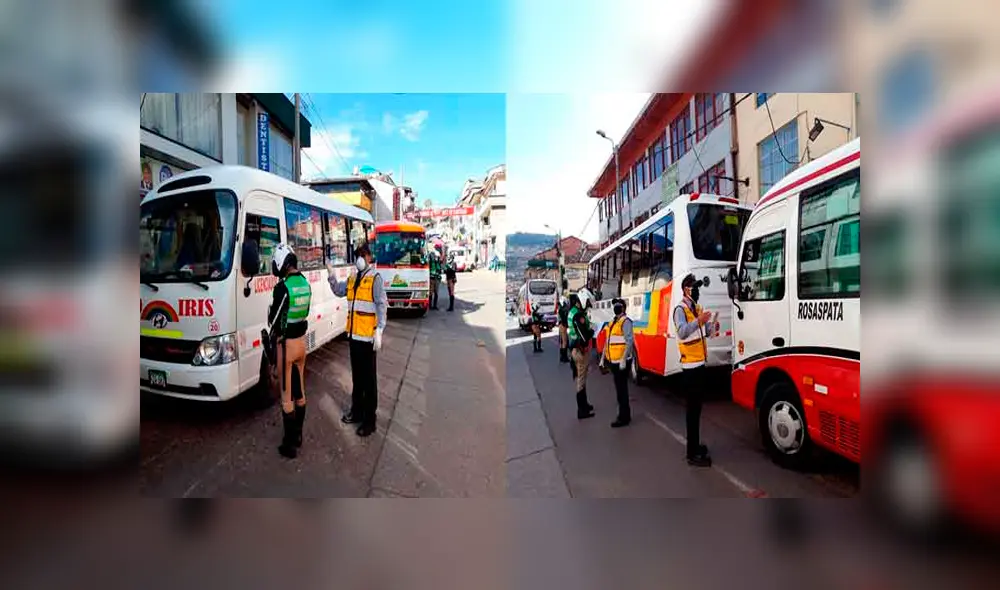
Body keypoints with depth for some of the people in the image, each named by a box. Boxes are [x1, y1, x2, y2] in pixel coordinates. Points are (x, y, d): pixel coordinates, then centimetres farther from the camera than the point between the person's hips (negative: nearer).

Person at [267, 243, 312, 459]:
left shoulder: (282, 287, -20)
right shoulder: (305, 284, 1)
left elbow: (273, 319, -12)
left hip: (286, 344, -7)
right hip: (302, 340, 7)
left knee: (287, 396, 4)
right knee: (300, 391, 18)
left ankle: (290, 444, 14)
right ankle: (297, 435, 32)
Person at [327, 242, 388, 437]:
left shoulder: (375, 278, -9)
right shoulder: (352, 279, 14)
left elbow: (382, 306, -14)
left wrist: (379, 331, -20)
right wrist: (331, 274, 2)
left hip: (367, 335, -7)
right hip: (353, 334, 7)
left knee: (369, 378, 1)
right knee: (356, 375, 19)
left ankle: (369, 419, 10)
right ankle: (356, 411, 33)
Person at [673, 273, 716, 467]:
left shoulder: (697, 309, 15)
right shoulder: (680, 310, -12)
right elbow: (682, 332, -32)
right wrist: (698, 321, -43)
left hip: (700, 363, 9)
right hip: (690, 366, -9)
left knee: (697, 406, 16)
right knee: (693, 408, -8)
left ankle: (695, 445, 28)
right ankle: (692, 454, -4)